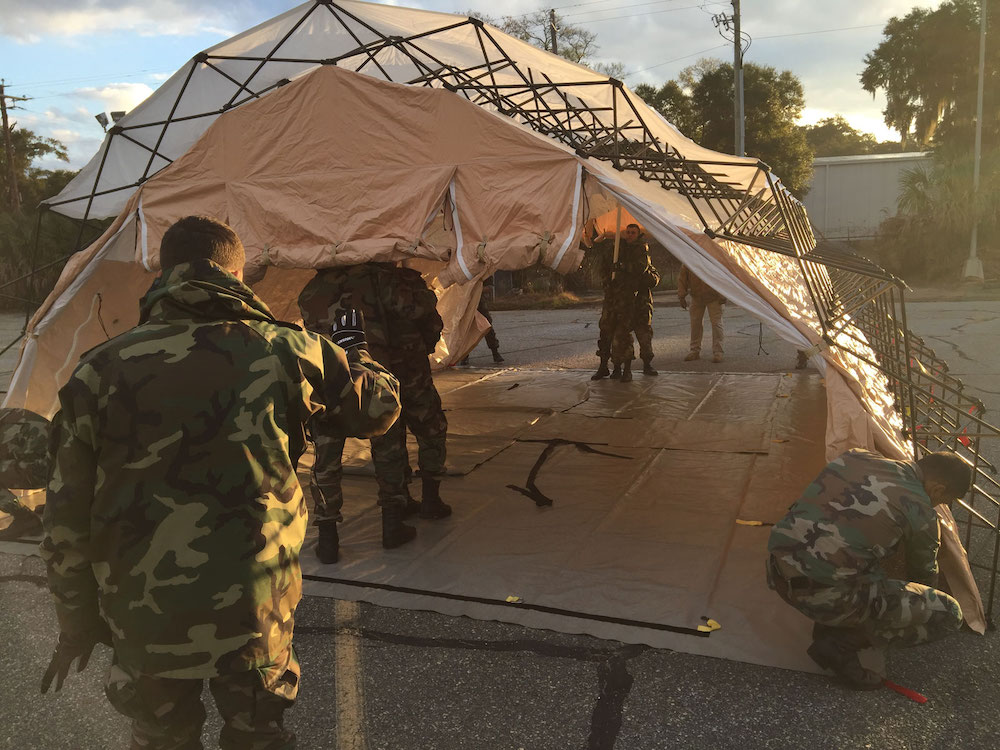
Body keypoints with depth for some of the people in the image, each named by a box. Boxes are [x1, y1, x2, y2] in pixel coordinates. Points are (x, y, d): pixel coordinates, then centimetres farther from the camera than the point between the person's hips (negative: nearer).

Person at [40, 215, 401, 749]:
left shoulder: (100, 370, -5)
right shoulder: (281, 349, -8)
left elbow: (67, 520, -1)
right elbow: (380, 407, 6)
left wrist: (77, 623, 13)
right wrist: (354, 352, 27)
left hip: (142, 623, 1)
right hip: (257, 618, -1)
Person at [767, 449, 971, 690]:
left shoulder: (854, 457, 10)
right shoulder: (920, 511, -3)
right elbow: (924, 571, 16)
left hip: (779, 575, 7)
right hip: (827, 595, -7)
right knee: (948, 615, 6)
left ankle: (830, 623, 20)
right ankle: (842, 641, 3)